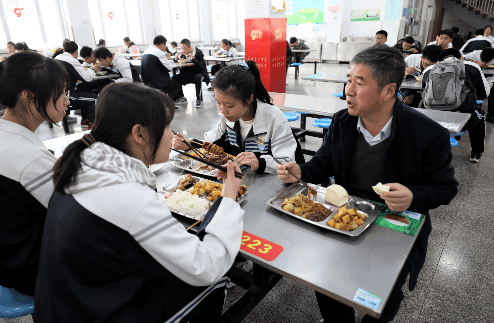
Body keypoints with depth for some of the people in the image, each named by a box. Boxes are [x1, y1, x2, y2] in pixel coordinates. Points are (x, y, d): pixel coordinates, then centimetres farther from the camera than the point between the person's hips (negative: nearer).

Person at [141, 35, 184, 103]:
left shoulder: (146, 52, 12)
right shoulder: (160, 53, -16)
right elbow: (169, 68, -11)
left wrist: (166, 59, 18)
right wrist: (169, 59, 6)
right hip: (156, 82, -9)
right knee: (178, 86, 8)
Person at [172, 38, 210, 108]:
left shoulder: (198, 52, -10)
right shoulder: (183, 54, 4)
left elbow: (203, 66, -19)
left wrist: (193, 59, -31)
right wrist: (177, 58, -12)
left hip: (198, 73, -5)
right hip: (188, 74, 5)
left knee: (198, 77, -40)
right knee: (174, 78, -16)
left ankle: (198, 99, -26)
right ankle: (182, 97, 0)